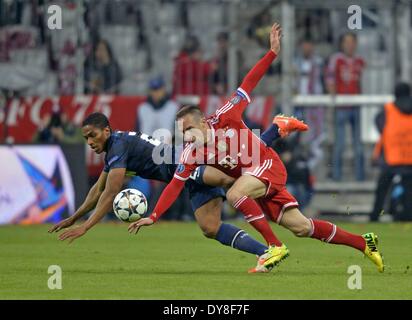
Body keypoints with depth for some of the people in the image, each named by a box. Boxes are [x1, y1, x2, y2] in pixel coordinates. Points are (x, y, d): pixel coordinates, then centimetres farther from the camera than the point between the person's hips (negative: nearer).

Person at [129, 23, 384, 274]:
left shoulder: (224, 119, -17)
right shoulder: (191, 154, -8)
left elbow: (248, 84, -13)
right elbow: (175, 185, -10)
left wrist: (272, 53, -18)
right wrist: (153, 217, -20)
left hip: (268, 164, -5)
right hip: (249, 176, 5)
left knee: (235, 195, -32)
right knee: (300, 227, 2)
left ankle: (275, 246, -24)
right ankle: (364, 243, 14)